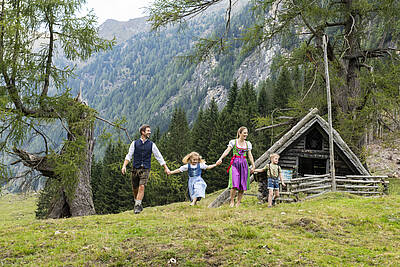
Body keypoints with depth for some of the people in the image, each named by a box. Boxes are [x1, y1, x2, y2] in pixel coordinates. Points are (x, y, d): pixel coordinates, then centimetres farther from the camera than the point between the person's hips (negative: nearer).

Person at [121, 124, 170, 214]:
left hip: (145, 169, -1)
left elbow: (159, 157, 8)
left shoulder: (151, 144, 5)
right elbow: (129, 155, 1)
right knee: (135, 188, 7)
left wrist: (165, 168, 6)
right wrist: (124, 166, -11)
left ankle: (137, 206, -11)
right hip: (135, 168, 1)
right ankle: (137, 204, 29)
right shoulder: (135, 143, 4)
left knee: (142, 187, -16)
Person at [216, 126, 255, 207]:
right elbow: (227, 150, -7)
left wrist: (253, 166, 13)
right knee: (234, 184, -14)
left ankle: (238, 202, 11)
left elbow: (250, 155, 15)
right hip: (235, 164, -4)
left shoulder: (248, 143, 13)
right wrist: (220, 158, -21)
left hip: (244, 164, 4)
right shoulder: (233, 142, 2)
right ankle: (232, 201, 0)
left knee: (242, 185, 0)